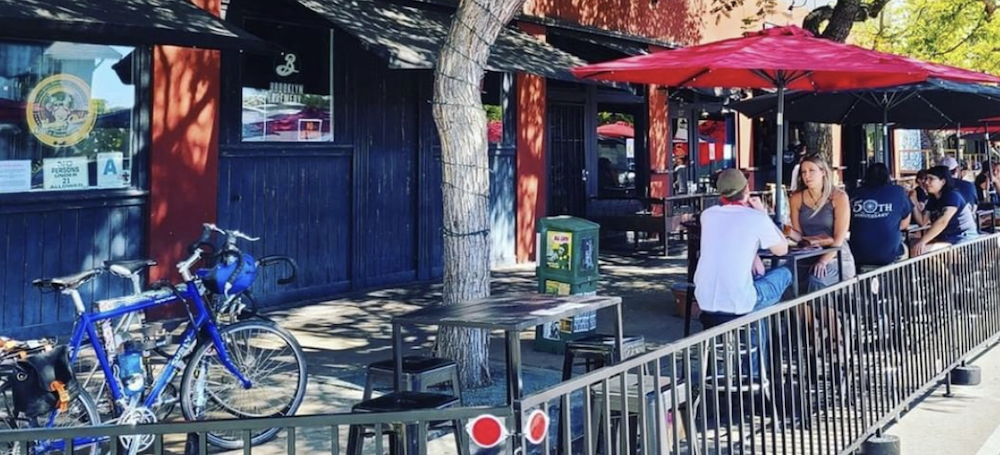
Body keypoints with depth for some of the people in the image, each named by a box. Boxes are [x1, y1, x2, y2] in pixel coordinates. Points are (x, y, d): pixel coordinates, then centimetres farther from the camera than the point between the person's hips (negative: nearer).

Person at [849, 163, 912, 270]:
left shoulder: (855, 194, 4)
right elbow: (904, 224, 10)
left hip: (858, 257, 1)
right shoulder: (898, 192, 1)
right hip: (888, 256, -1)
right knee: (904, 248, 31)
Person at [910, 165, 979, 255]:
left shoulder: (953, 196, -14)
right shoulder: (932, 200, 12)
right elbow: (922, 222, 7)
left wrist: (922, 241, -33)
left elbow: (942, 222, -27)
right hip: (945, 238, 9)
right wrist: (914, 203, -3)